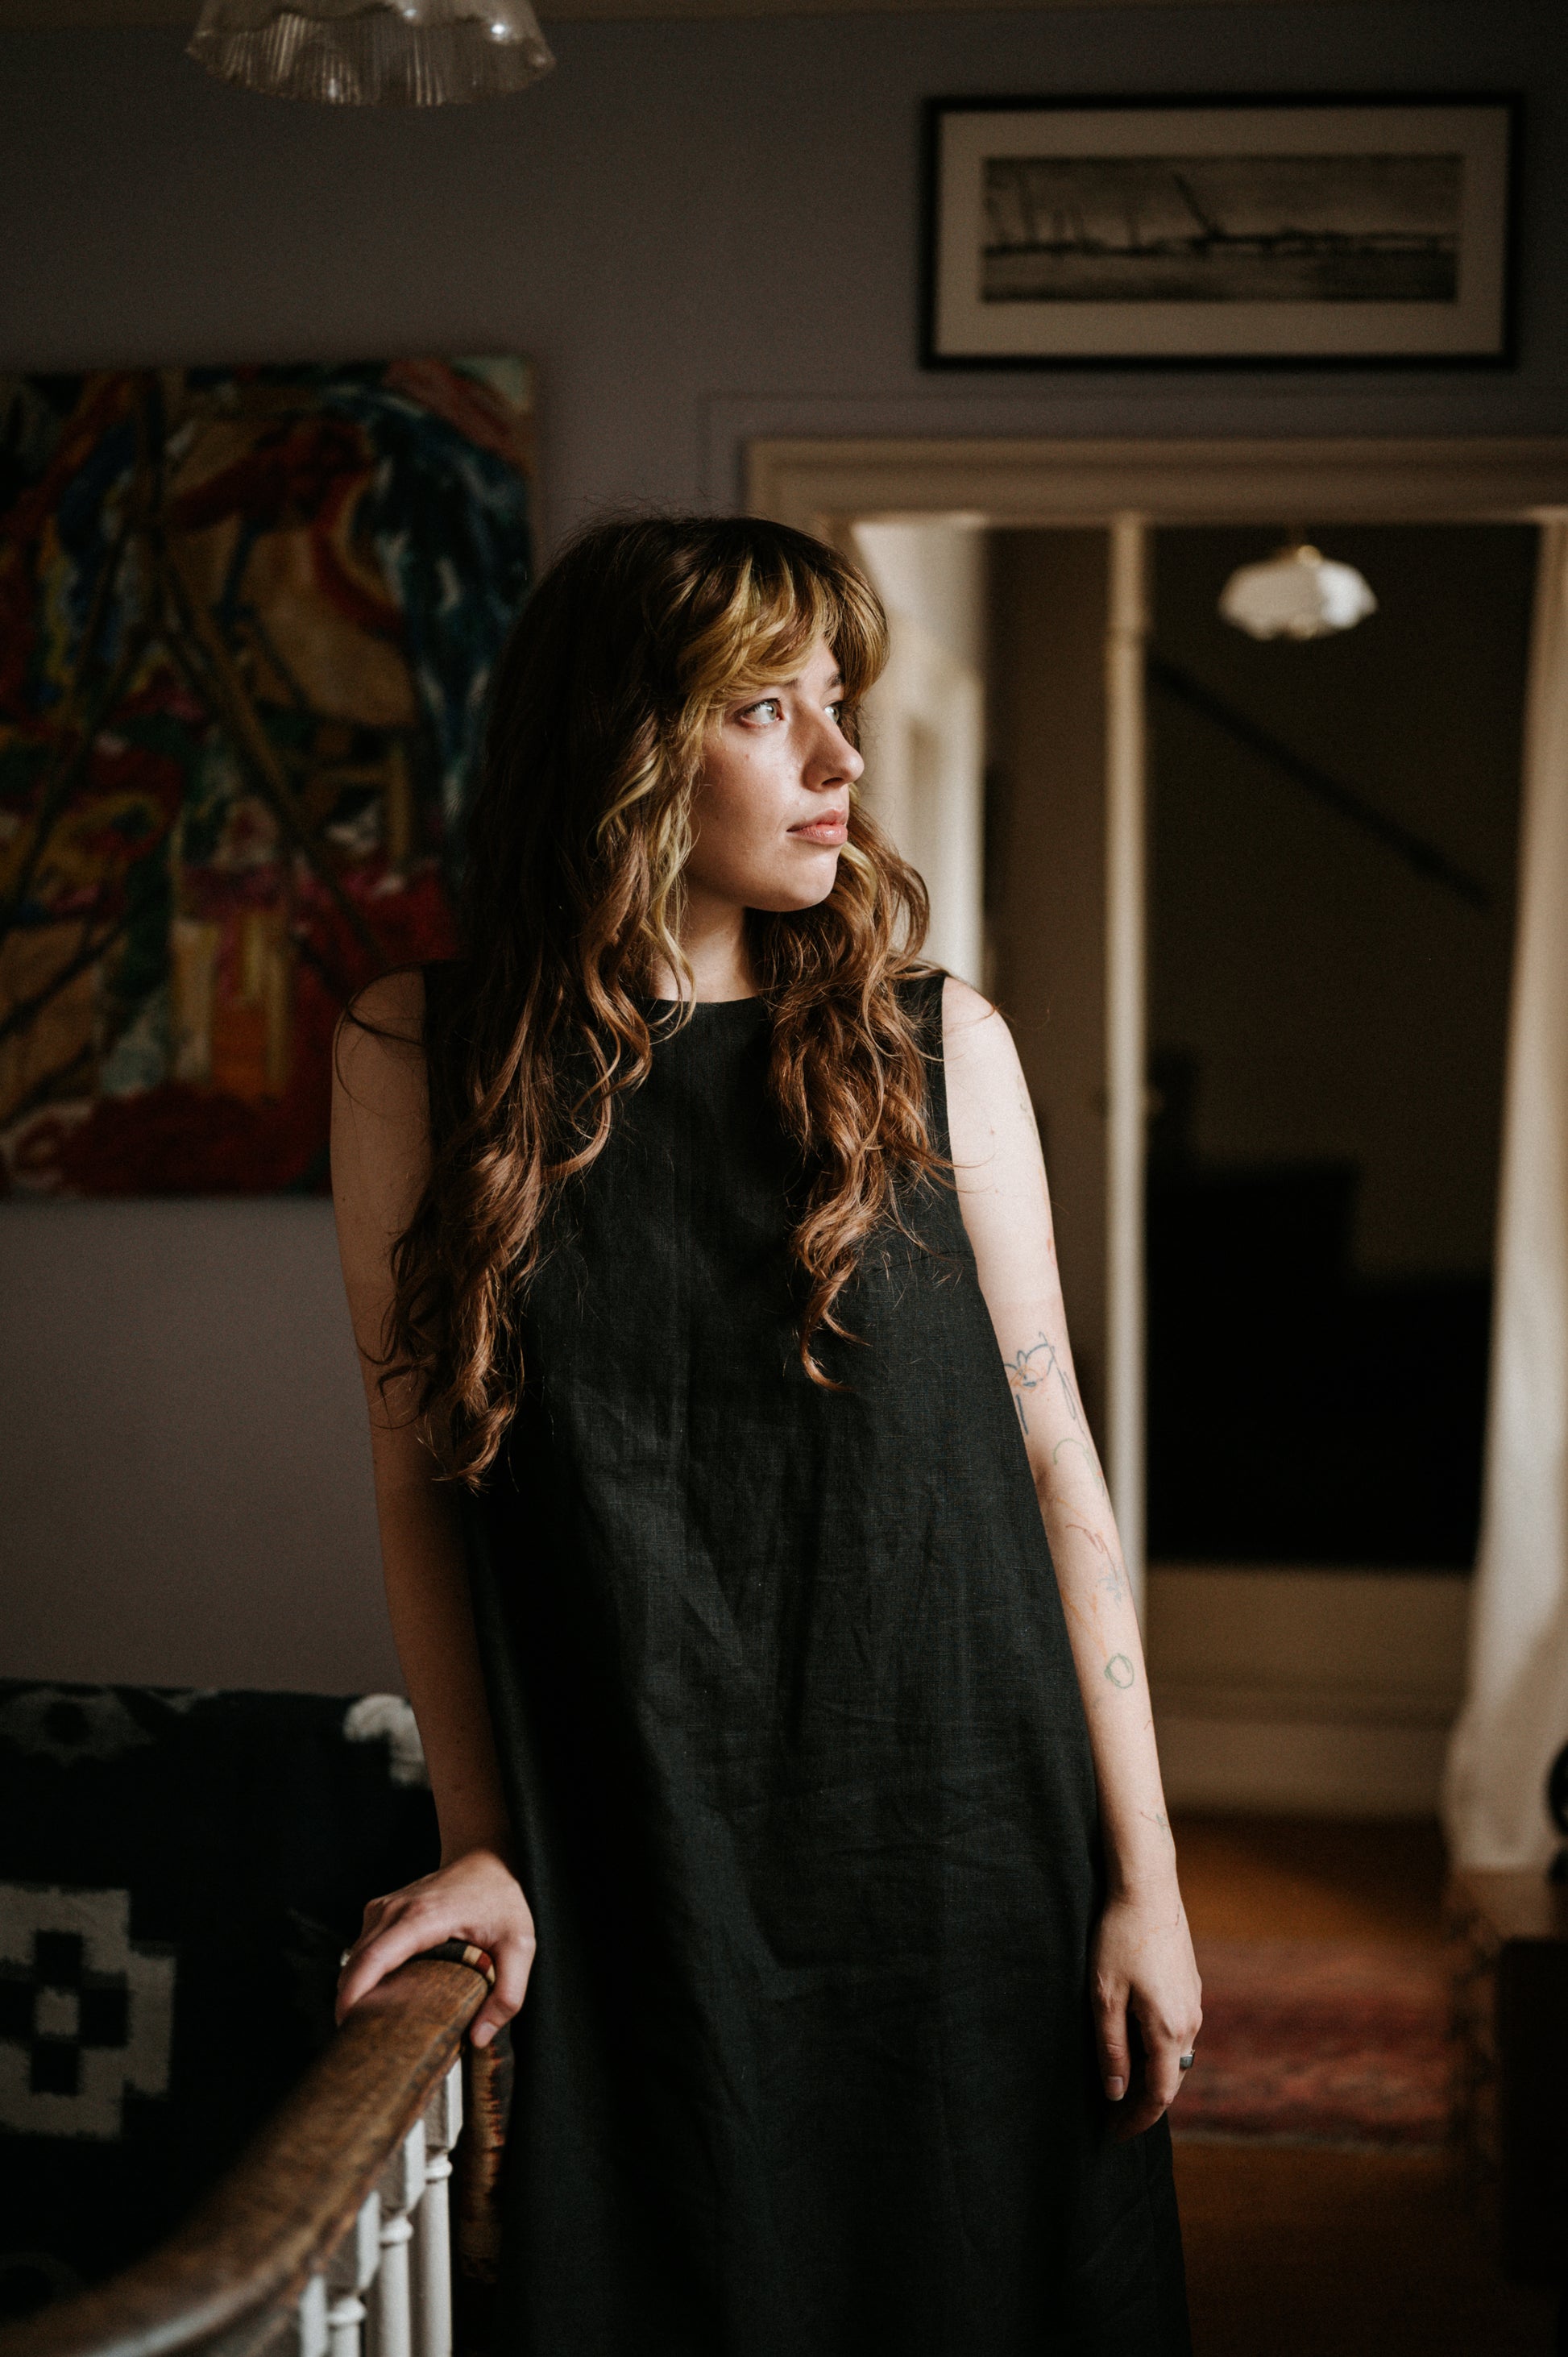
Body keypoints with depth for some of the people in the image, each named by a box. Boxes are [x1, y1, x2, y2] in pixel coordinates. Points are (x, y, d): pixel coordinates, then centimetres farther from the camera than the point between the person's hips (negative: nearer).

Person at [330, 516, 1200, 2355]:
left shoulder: (935, 1043, 0)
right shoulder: (422, 1059, -1)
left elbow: (1053, 1460, 0)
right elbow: (418, 1477, 3)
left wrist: (1144, 1878, -1)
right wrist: (480, 1842, -1)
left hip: (964, 1858, 1)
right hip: (633, 1885, -1)